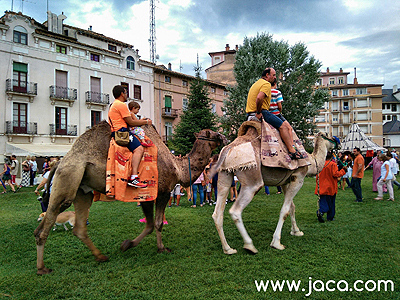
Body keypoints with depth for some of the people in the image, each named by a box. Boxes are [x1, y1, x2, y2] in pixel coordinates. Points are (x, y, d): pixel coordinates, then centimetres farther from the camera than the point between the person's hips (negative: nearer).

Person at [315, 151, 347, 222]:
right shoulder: (333, 164, -13)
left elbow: (318, 176, 8)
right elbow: (335, 174, -17)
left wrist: (318, 184, 20)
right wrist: (343, 170, -4)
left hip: (322, 188, 3)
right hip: (331, 187, -3)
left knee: (323, 202, 7)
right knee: (331, 203, 11)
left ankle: (320, 212, -19)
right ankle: (330, 217, 17)